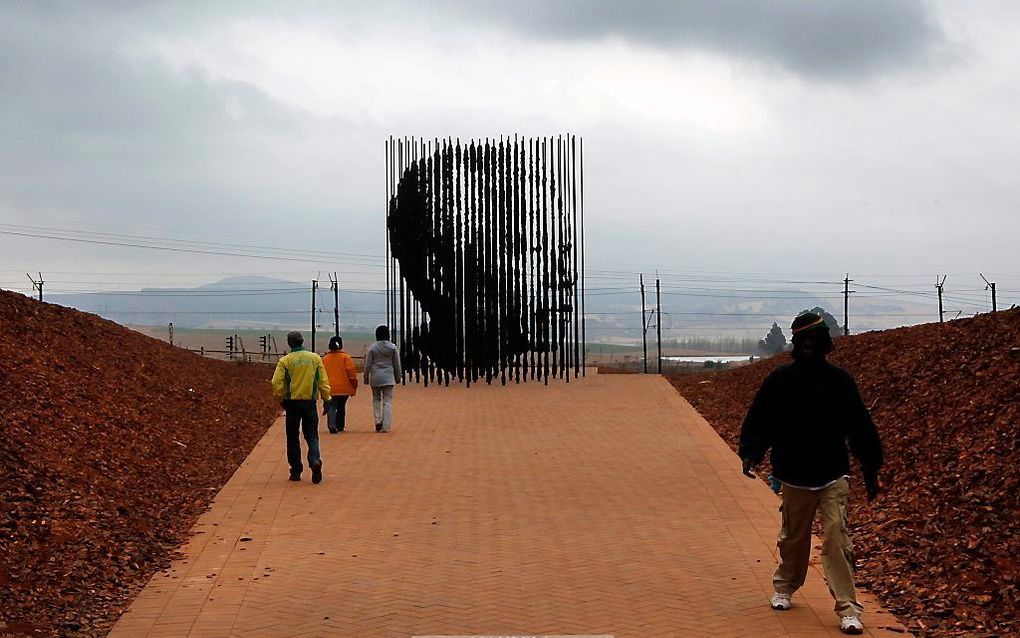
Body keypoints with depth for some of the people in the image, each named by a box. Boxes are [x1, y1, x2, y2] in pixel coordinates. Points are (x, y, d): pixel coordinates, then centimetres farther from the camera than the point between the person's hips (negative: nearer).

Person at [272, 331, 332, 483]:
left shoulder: (285, 360, -5)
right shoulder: (315, 358, 1)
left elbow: (277, 382, -11)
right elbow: (323, 381, 1)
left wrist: (281, 398, 4)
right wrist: (326, 398, 10)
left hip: (292, 402, -1)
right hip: (310, 402, 1)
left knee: (293, 438, 9)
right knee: (311, 435, 9)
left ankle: (296, 471, 12)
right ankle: (315, 460, -17)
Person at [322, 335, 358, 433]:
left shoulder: (325, 359, 5)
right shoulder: (345, 357, -3)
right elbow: (351, 372, -6)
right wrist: (354, 386, 2)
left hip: (330, 389, 1)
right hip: (344, 388, -1)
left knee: (331, 408, -1)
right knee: (341, 407, 15)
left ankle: (332, 426, -20)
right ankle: (340, 426, 22)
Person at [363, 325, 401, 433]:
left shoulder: (373, 348, -4)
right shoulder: (392, 347, -1)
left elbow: (368, 365, -1)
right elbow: (397, 364, 6)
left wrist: (366, 378, 9)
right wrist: (398, 377, 18)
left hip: (375, 378, 0)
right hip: (388, 377, 0)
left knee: (376, 399, 17)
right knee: (388, 401, 2)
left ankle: (378, 421, 4)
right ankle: (386, 426, -3)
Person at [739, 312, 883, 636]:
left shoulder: (839, 380, 0)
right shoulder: (779, 379, 0)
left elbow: (861, 427, 4)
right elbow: (758, 420, 1)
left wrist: (871, 472, 4)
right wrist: (750, 454, -15)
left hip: (833, 477, -1)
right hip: (794, 477, 1)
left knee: (836, 539, -9)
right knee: (793, 538, 15)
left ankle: (848, 608, -6)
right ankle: (784, 588, 37)